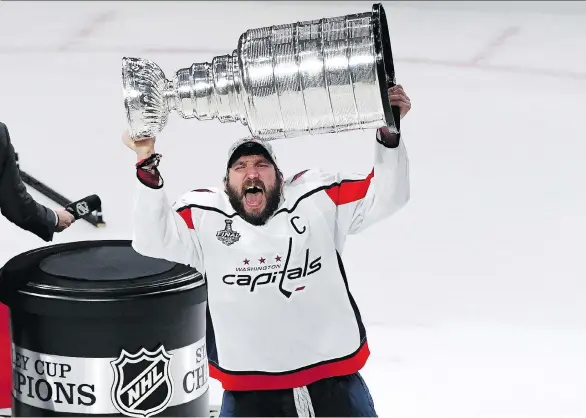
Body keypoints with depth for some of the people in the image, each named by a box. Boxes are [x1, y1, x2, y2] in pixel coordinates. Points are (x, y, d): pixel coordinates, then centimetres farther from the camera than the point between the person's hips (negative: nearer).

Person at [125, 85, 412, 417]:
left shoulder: (319, 198, 1)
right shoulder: (205, 216, 0)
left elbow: (386, 196, 0)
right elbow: (153, 240, -10)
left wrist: (389, 132, -15)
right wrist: (147, 163, -20)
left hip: (333, 377, 1)